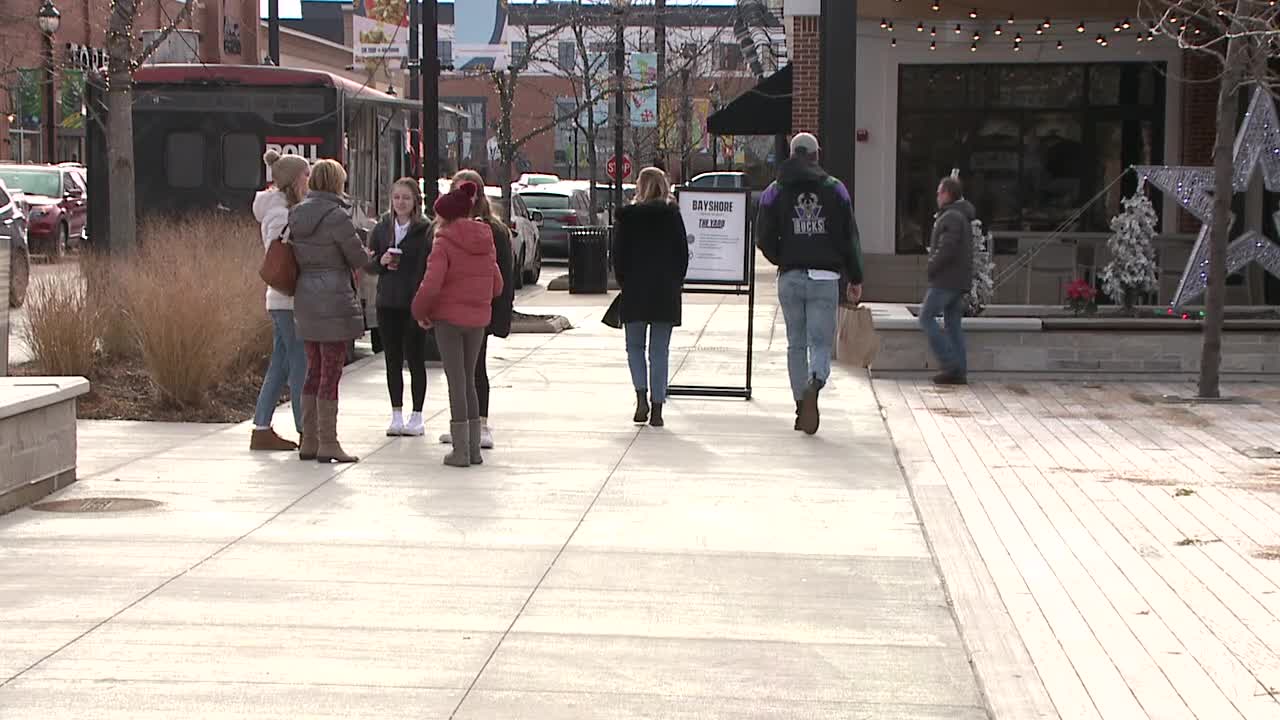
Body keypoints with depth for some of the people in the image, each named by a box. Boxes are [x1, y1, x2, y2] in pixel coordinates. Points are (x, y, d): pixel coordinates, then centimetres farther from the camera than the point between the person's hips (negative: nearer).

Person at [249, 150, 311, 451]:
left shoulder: (285, 210, 17)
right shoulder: (280, 214, -13)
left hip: (281, 302, 10)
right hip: (290, 301, -10)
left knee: (280, 366, 11)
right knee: (301, 365, -5)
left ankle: (262, 430, 14)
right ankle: (307, 432, -1)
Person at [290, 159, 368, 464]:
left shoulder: (296, 214, 8)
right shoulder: (336, 215, -15)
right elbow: (359, 258, -8)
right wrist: (352, 265, 14)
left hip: (305, 298, 8)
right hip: (333, 299, -8)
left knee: (314, 370, 14)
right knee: (331, 373, -2)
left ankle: (308, 441, 18)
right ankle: (328, 444, 0)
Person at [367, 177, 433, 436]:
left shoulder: (425, 230, -7)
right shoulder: (381, 228, 7)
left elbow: (431, 267, -11)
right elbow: (368, 264, 13)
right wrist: (381, 261, -10)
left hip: (414, 305, -4)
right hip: (387, 303, 4)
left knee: (415, 359, 2)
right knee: (392, 360, 9)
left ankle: (416, 416, 11)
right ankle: (396, 415, 18)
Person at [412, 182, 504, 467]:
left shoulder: (444, 243, -13)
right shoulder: (485, 242, 7)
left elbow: (431, 285, -20)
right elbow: (497, 285, 11)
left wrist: (420, 311, -5)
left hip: (448, 318, -6)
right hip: (478, 318, 6)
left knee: (456, 381, 1)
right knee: (469, 379, 16)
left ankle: (461, 450, 2)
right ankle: (474, 448, 17)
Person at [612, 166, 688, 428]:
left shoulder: (627, 215, -3)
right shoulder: (673, 214, 0)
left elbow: (617, 253, -1)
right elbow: (683, 252, 1)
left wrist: (623, 282, 11)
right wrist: (676, 283, 11)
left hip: (634, 289, -1)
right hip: (666, 291, 1)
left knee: (635, 346, 11)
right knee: (660, 350, 5)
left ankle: (642, 396, -9)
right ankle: (657, 408, 3)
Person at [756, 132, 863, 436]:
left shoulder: (774, 192, 3)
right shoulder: (835, 189, 4)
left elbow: (764, 238, 0)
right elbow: (849, 238, 3)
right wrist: (855, 279, 9)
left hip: (790, 277, 1)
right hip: (825, 277, -1)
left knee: (796, 344, 11)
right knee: (821, 342, 0)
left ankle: (802, 406, 12)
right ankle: (814, 385, -29)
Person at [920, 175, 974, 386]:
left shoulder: (951, 217, -14)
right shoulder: (963, 217, 19)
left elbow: (946, 249, -23)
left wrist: (931, 268, -11)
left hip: (946, 280, -10)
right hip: (960, 281, 10)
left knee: (926, 318, -6)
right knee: (954, 323, 9)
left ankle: (950, 364, -12)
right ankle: (959, 371, 6)